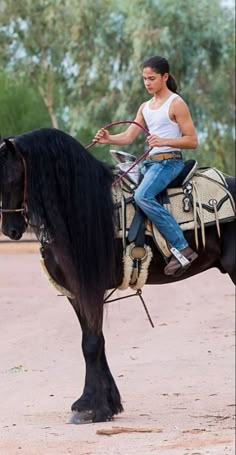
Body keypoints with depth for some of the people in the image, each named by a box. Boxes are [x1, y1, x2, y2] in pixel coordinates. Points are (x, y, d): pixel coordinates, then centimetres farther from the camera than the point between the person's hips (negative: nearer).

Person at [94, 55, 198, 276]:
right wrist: (108, 139, -12)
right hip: (149, 162, 9)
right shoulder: (145, 107, 18)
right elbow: (128, 137, 9)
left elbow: (192, 140, -9)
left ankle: (182, 249, -31)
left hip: (169, 162, -9)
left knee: (142, 195, -31)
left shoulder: (176, 104, -5)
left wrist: (163, 141, -23)